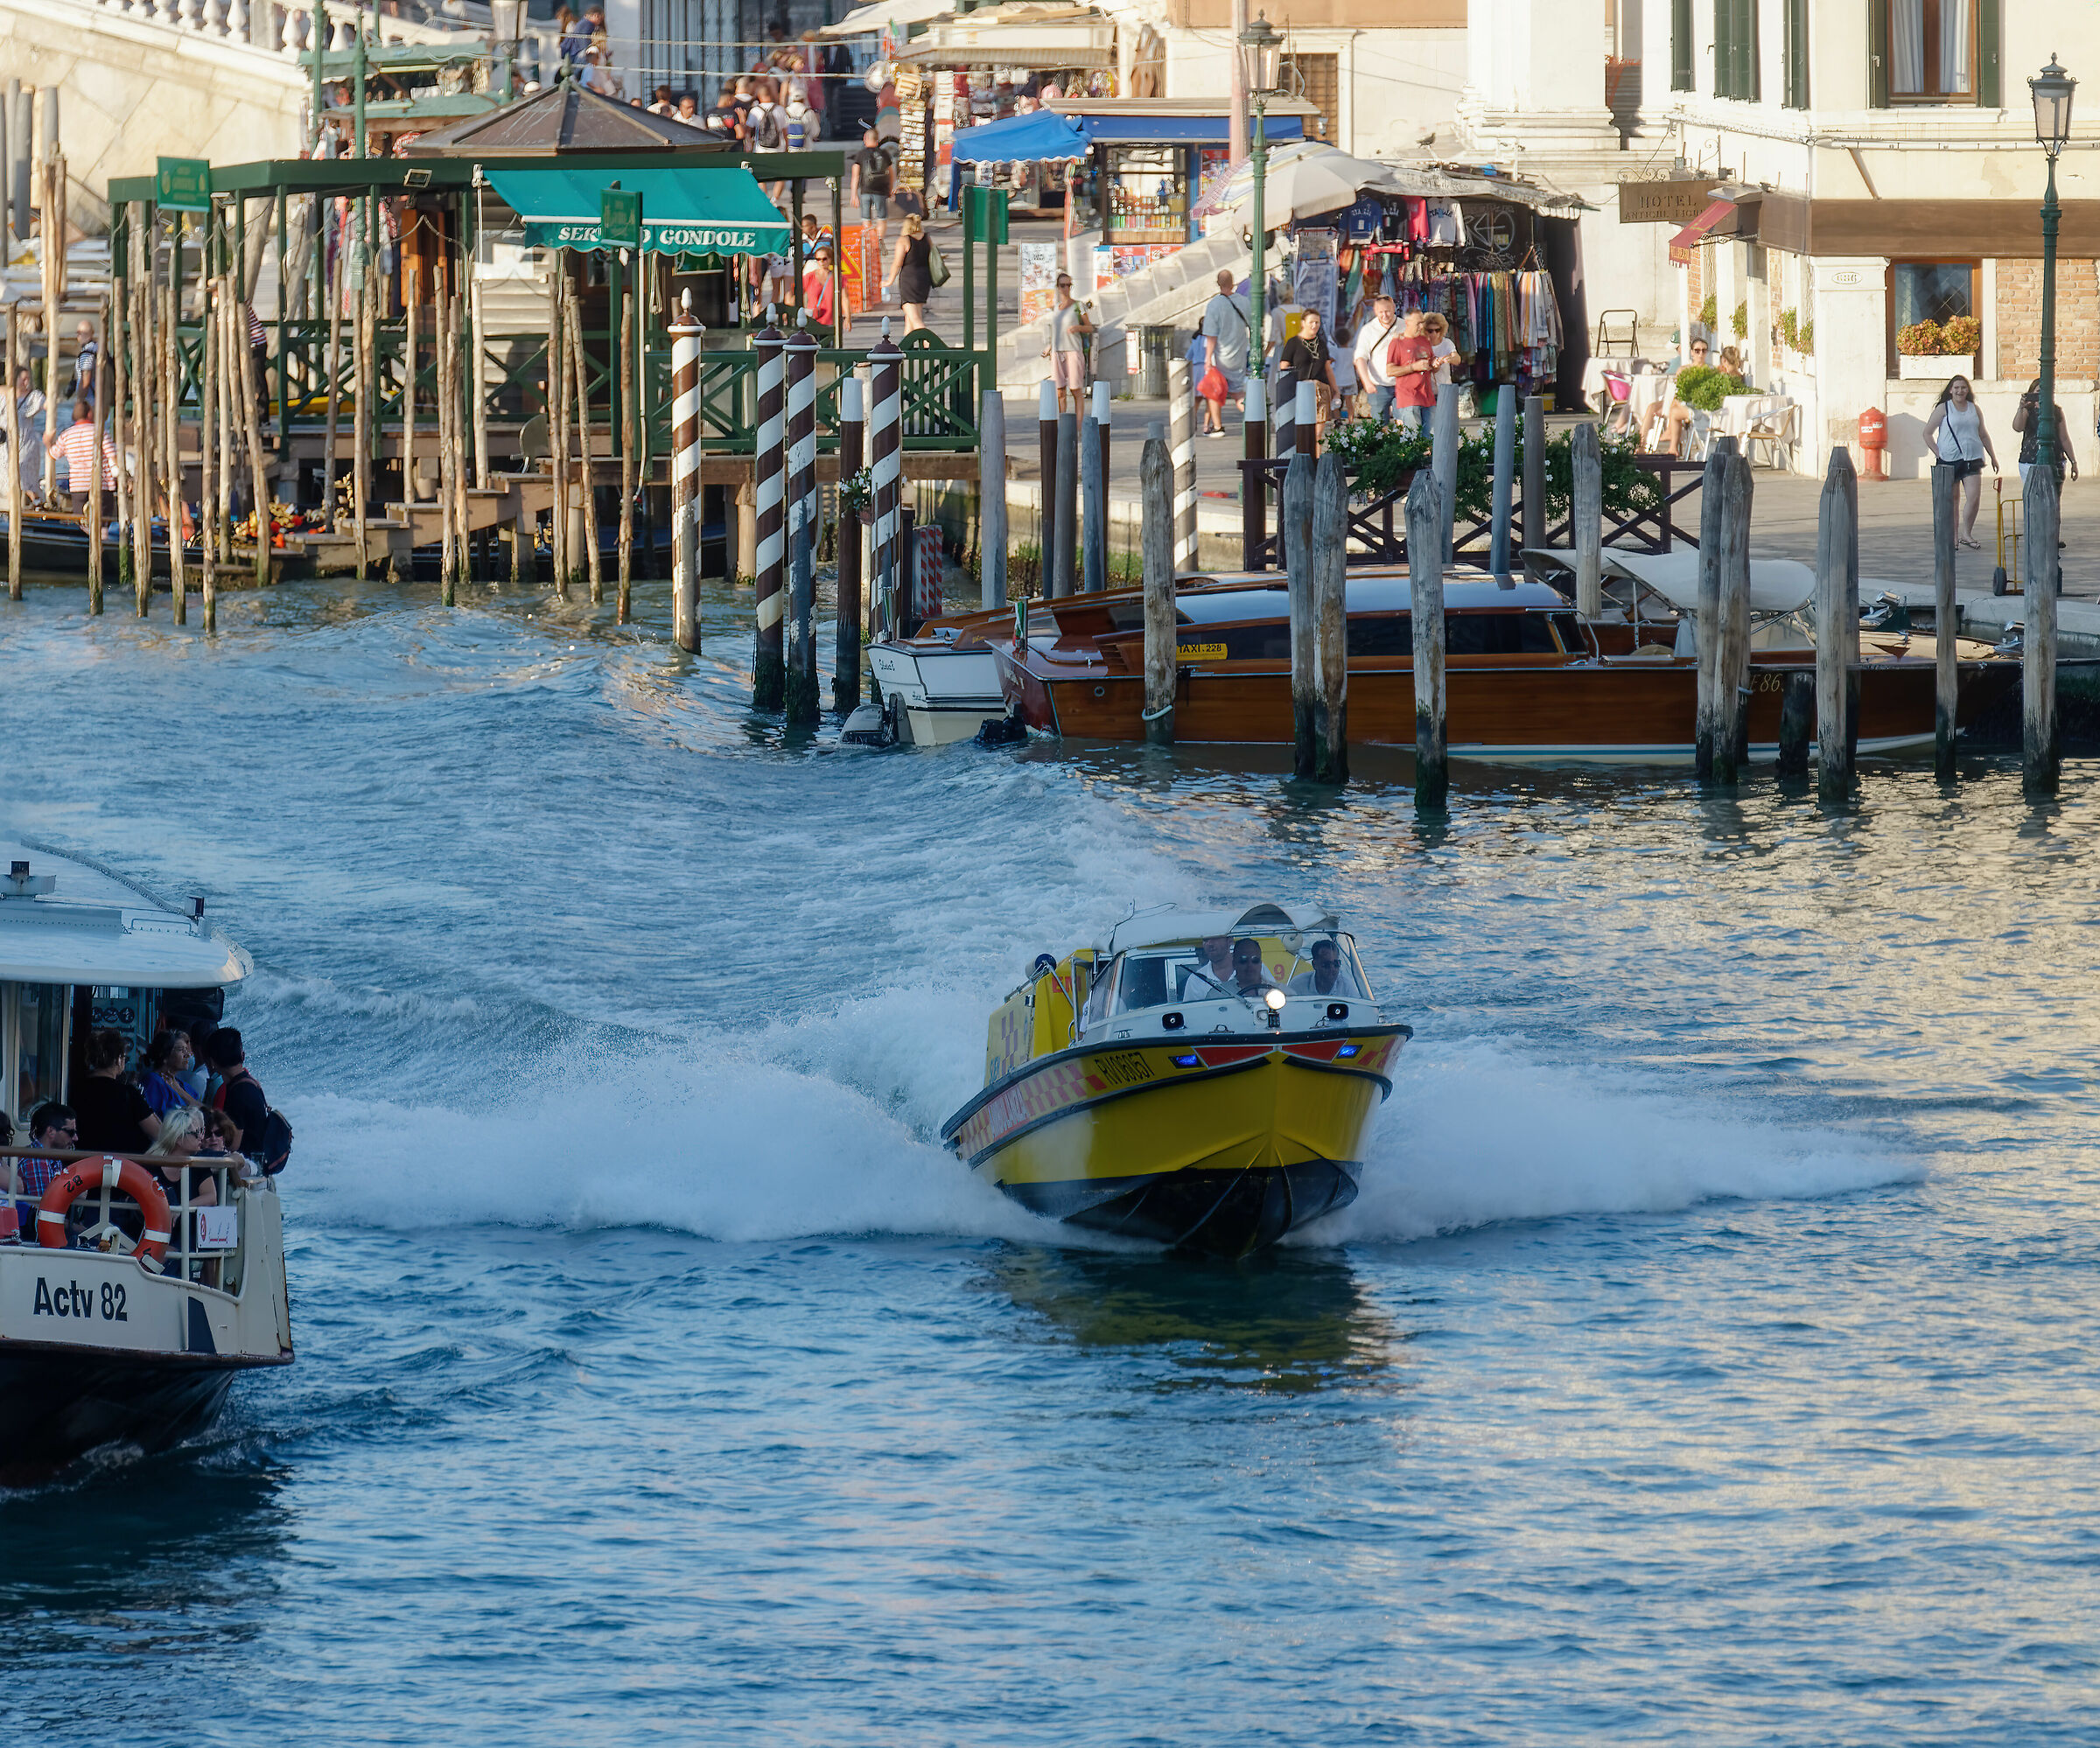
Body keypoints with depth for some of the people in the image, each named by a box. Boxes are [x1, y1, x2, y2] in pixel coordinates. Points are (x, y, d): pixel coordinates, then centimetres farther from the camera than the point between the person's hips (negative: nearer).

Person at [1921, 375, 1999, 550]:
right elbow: (1928, 433, 2)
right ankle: (1952, 537, 12)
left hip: (1972, 459, 2)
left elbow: (1984, 435, 23)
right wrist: (1938, 454, -7)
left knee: (1974, 498, -10)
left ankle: (1967, 534, 2)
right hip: (1949, 460, -2)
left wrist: (1993, 457, 20)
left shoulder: (1974, 409, 14)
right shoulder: (1943, 409, 2)